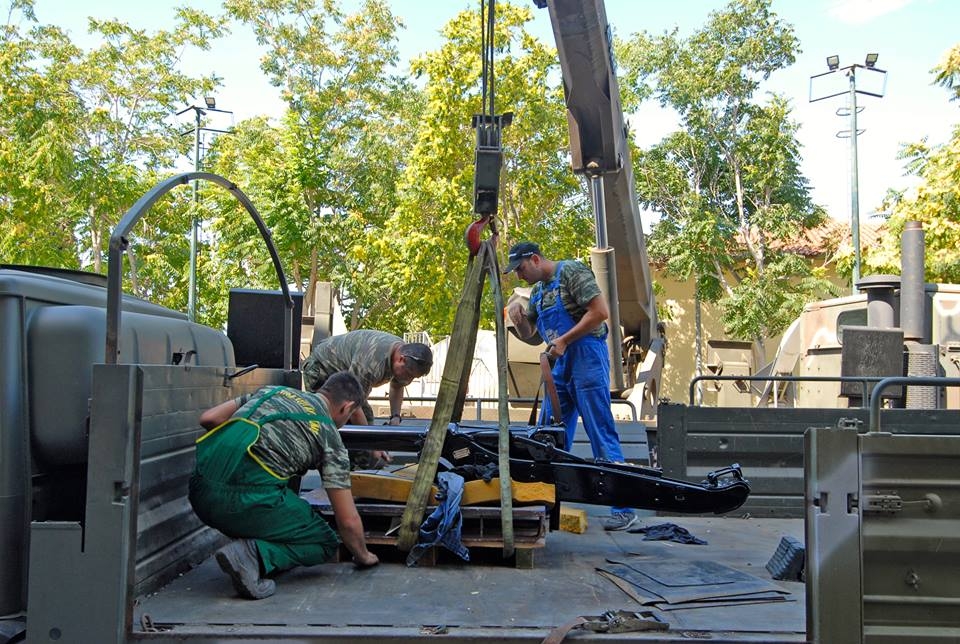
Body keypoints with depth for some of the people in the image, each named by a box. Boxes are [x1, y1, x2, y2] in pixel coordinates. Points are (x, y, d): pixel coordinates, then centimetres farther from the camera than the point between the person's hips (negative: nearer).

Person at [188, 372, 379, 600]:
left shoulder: (272, 390, 24)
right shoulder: (330, 436, 10)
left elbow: (207, 418, 19)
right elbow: (348, 521, 10)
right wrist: (363, 556, 30)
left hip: (200, 494, 7)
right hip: (247, 501, -6)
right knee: (325, 543, 13)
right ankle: (254, 554, -10)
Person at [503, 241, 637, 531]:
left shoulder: (571, 271, -7)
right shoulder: (538, 290, 18)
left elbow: (600, 312, -17)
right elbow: (528, 334, 24)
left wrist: (564, 340, -16)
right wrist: (517, 317, 2)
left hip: (587, 358, -9)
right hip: (559, 365, 9)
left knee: (601, 433, -8)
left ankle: (623, 509, -4)